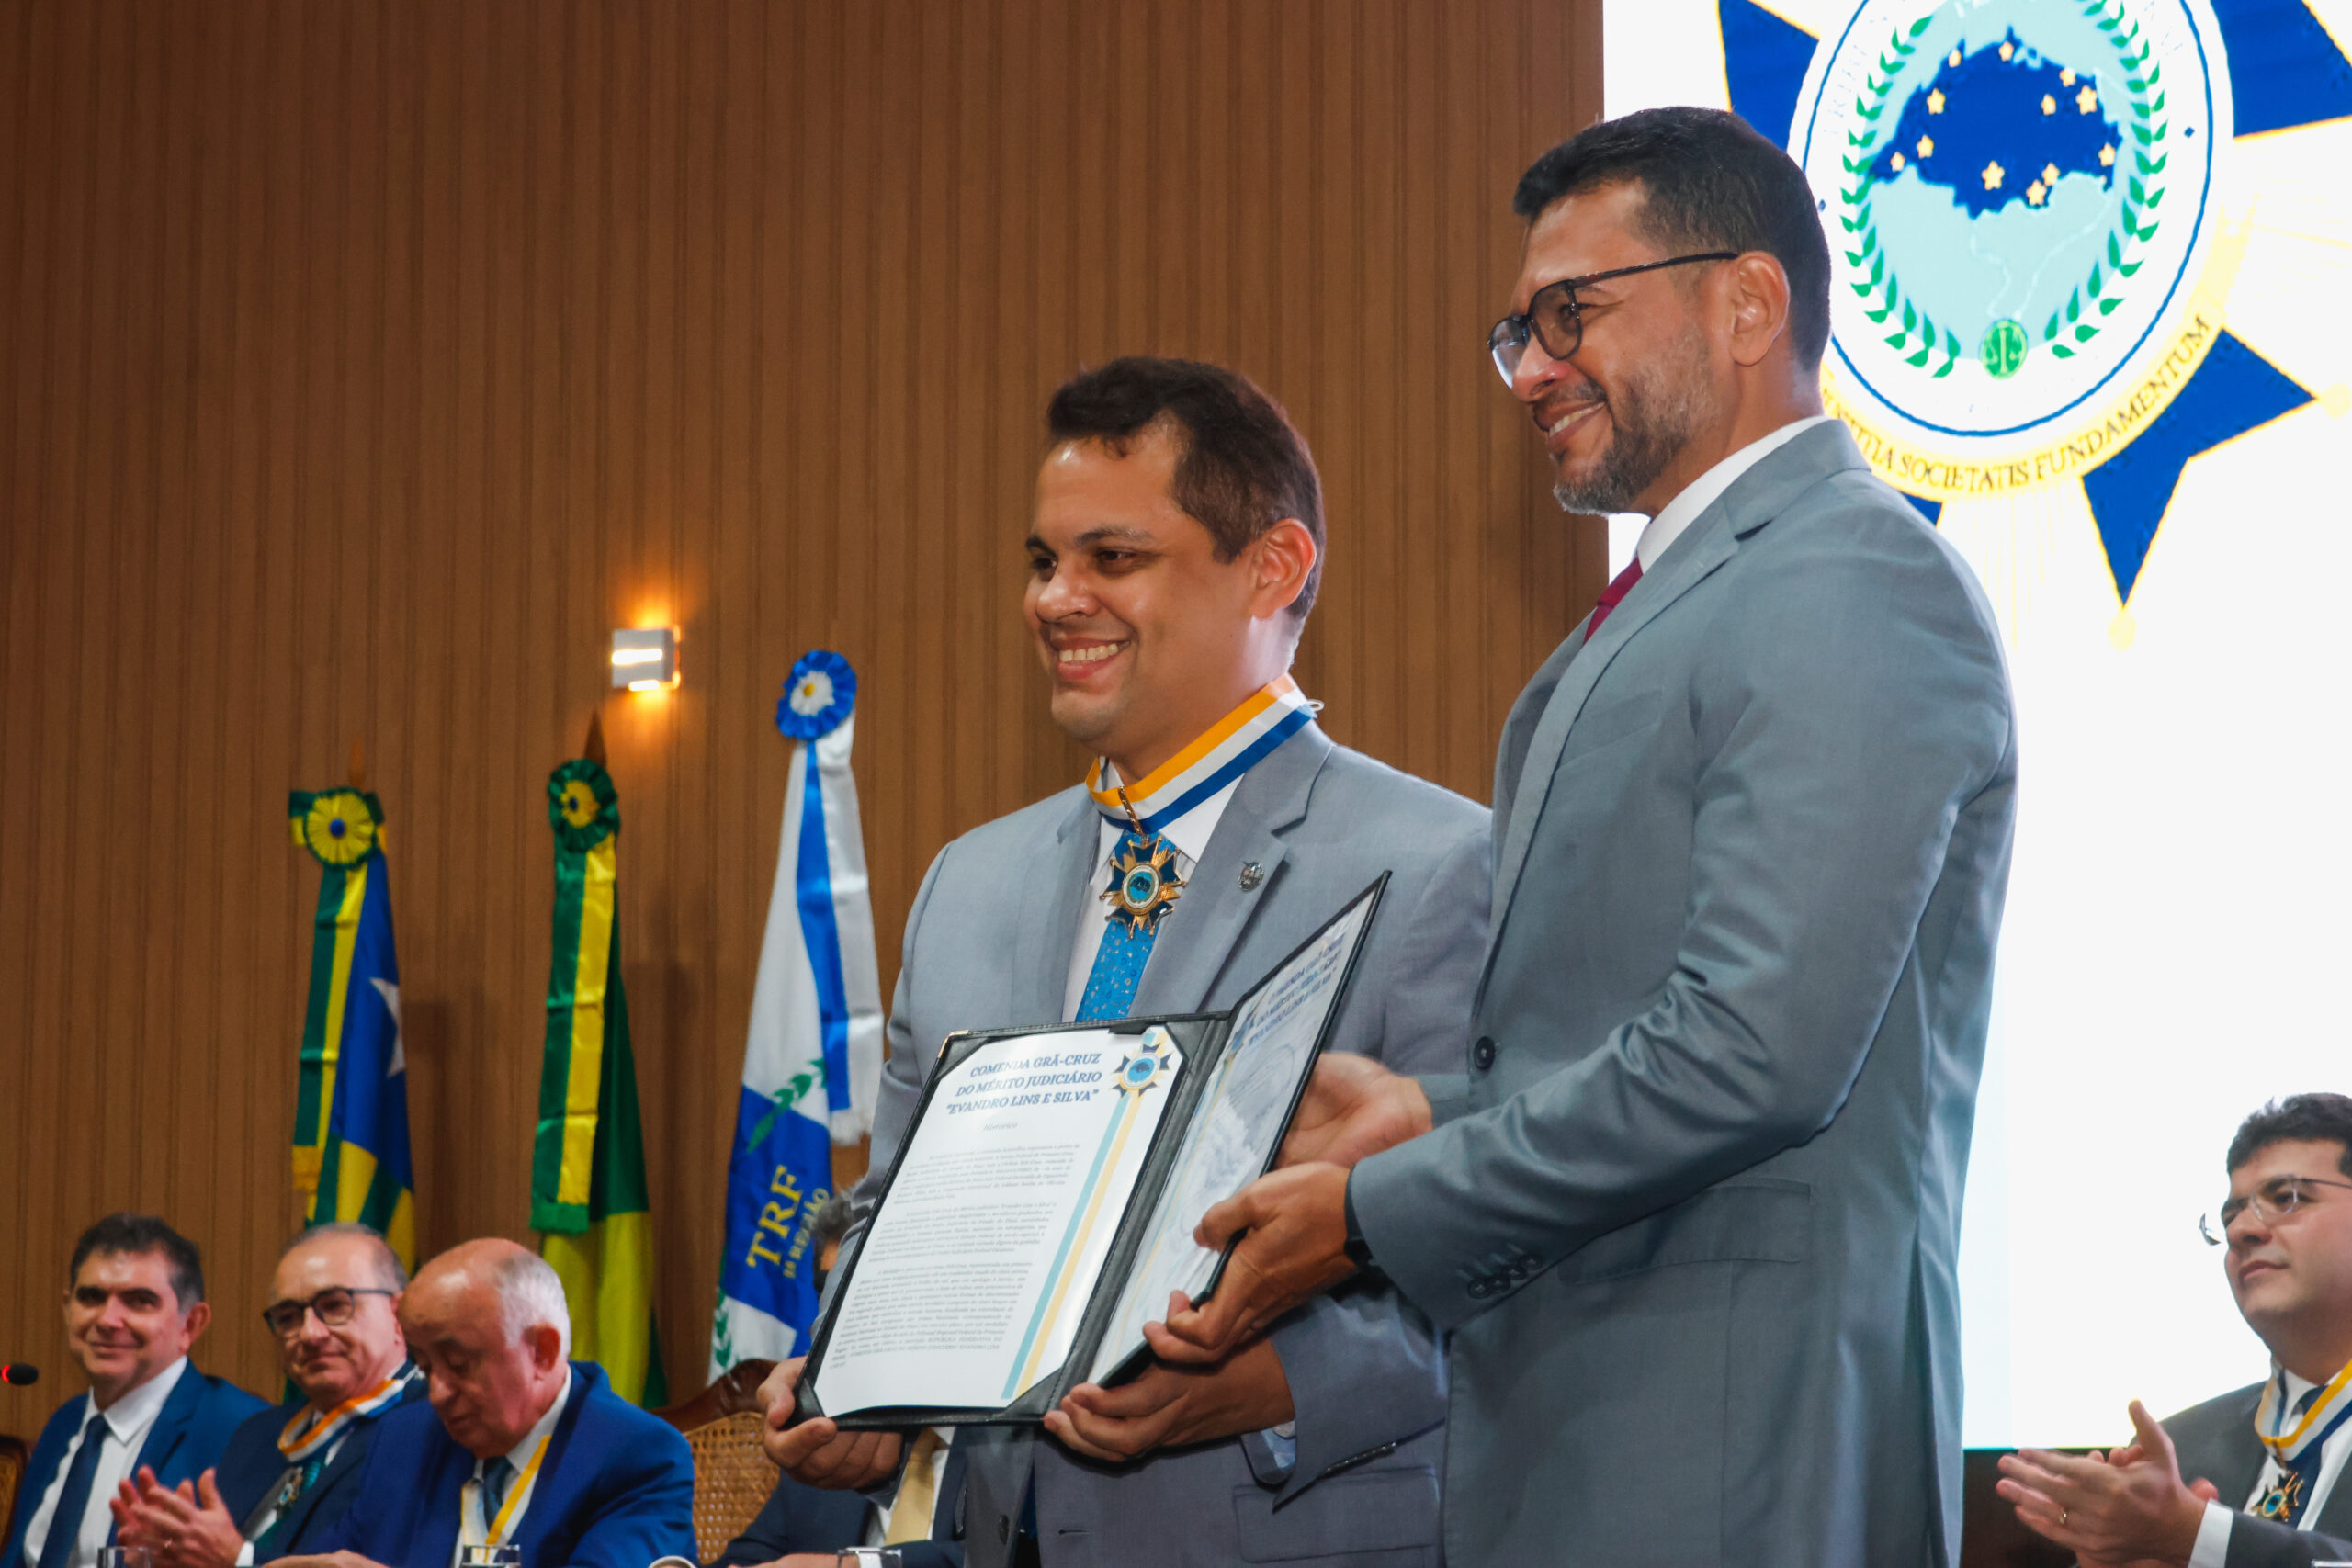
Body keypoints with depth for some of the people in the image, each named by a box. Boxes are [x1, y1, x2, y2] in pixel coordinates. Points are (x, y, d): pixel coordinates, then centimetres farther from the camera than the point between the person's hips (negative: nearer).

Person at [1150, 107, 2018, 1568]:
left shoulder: (1854, 591, -12)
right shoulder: (1657, 612, 21)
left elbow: (1756, 1051, -21)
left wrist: (1374, 1212, -14)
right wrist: (1432, 1116, 3)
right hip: (1565, 1445, 9)